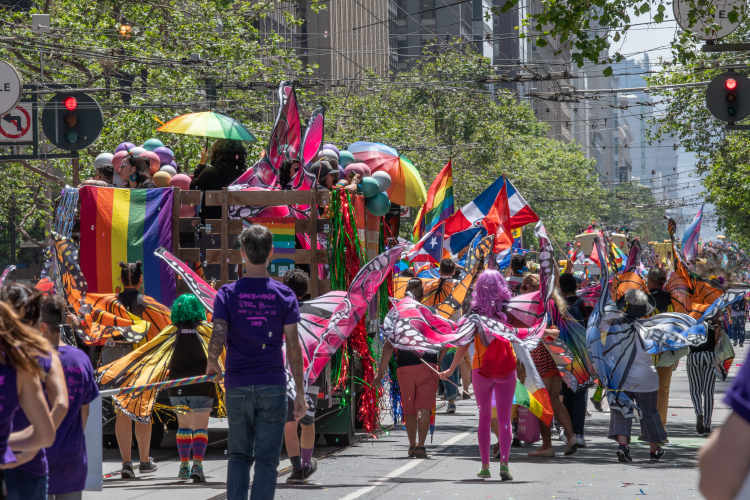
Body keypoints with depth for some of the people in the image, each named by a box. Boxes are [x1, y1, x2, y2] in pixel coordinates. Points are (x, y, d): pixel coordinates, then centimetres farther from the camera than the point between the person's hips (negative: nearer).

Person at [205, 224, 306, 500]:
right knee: (267, 459, 2)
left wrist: (211, 365, 9)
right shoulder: (284, 295, -1)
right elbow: (293, 347, -4)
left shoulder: (227, 294, -2)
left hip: (237, 387, 1)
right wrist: (300, 393, 0)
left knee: (239, 456, 13)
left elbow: (217, 339, -12)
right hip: (273, 386, -1)